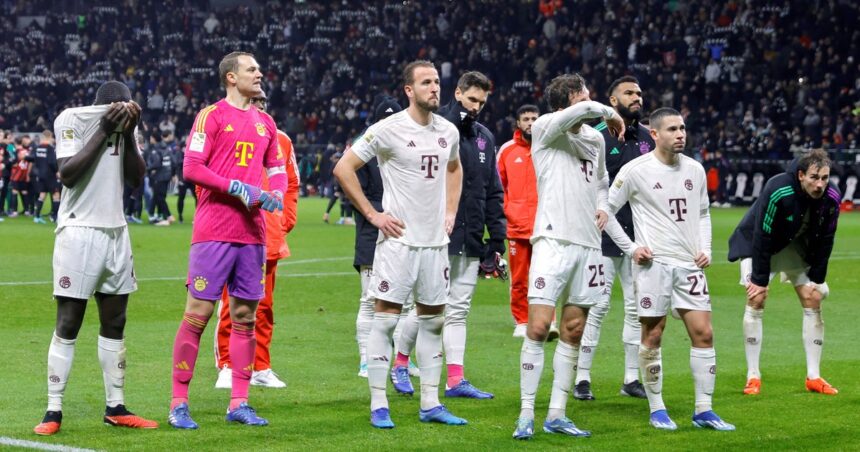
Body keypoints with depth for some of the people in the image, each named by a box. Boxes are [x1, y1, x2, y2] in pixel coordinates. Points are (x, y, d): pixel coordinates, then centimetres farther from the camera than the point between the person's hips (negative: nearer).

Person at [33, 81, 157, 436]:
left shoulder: (124, 123, 6)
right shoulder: (71, 120, -10)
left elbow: (137, 177, 4)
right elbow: (68, 174, -19)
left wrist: (129, 133, -9)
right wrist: (103, 131, -21)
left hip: (116, 232, 6)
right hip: (79, 231, -6)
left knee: (114, 323, 9)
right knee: (67, 326, -6)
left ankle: (115, 408, 16)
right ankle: (53, 412, -3)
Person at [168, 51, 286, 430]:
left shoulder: (265, 123, 16)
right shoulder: (212, 116, -3)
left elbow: (277, 169, 22)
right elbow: (191, 169, -10)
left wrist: (276, 192, 0)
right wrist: (236, 188, -16)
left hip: (252, 234, 6)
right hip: (214, 232, -6)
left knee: (245, 317, 8)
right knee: (197, 314, -6)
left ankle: (239, 403, 14)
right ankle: (179, 404, 0)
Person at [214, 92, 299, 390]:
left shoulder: (280, 141, 11)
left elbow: (291, 184, 18)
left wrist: (286, 220, 9)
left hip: (269, 238, 4)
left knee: (264, 306, 9)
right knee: (231, 305, -4)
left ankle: (261, 368, 16)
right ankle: (227, 368, 3)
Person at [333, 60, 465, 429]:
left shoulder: (448, 132, 8)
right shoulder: (387, 129, -10)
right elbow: (343, 169, -8)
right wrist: (372, 214, -9)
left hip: (435, 240, 6)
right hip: (398, 238, -6)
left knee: (433, 320, 9)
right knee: (385, 318, -4)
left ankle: (430, 404, 16)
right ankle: (379, 406, 1)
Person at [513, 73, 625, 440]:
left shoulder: (595, 138, 14)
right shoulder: (544, 128, -6)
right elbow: (582, 112, -27)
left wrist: (603, 207, 11)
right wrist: (609, 113, -9)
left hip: (588, 244, 6)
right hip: (553, 240, -6)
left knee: (573, 333, 7)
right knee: (538, 328, -11)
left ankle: (557, 415, 14)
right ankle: (526, 415, -5)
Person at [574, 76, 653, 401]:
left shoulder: (647, 138, 13)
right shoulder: (597, 136, -4)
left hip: (638, 236, 5)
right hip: (604, 234, -5)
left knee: (637, 306, 6)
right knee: (597, 306, -5)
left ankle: (631, 378, 14)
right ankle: (582, 378, 3)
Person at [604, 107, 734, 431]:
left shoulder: (695, 169, 10)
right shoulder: (635, 171, -4)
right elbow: (607, 210, 1)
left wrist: (705, 249, 9)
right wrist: (631, 248, -4)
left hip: (689, 264, 4)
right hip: (653, 262, -4)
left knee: (704, 333, -1)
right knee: (652, 335, 0)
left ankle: (704, 411, 6)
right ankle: (656, 409, 12)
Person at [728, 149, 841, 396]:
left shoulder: (832, 198, -21)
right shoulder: (778, 192, -36)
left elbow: (825, 241, -7)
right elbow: (762, 237, -30)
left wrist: (817, 278, -7)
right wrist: (760, 279, -26)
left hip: (796, 246, 5)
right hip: (756, 243, -5)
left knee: (813, 299, -3)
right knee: (757, 299, -16)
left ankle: (813, 377, 3)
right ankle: (753, 377, -8)